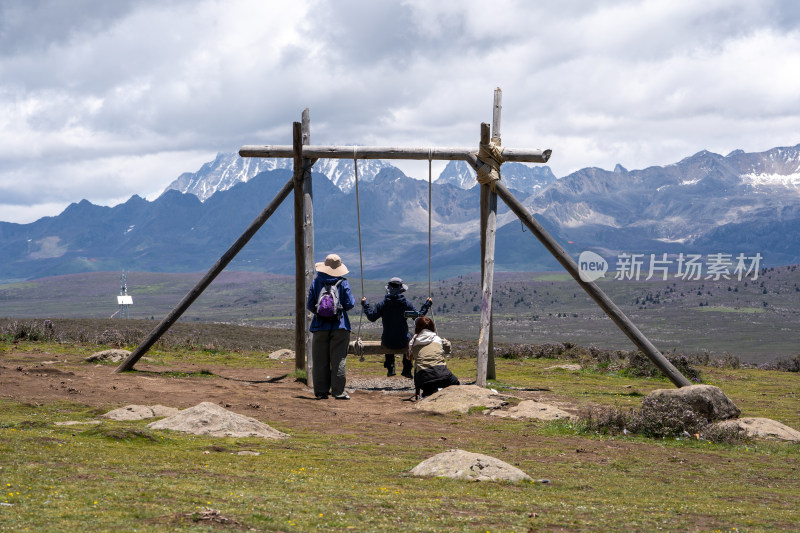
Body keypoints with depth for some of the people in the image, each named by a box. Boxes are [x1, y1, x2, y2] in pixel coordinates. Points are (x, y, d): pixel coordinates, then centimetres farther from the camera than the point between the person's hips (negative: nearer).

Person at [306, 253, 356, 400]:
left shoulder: (316, 282, 2)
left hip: (320, 327, 1)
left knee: (320, 361, 6)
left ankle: (321, 391, 6)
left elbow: (309, 305, 3)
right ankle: (338, 391, -2)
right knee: (339, 360, 1)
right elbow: (349, 304, -4)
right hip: (340, 327, -1)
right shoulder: (343, 283, -3)